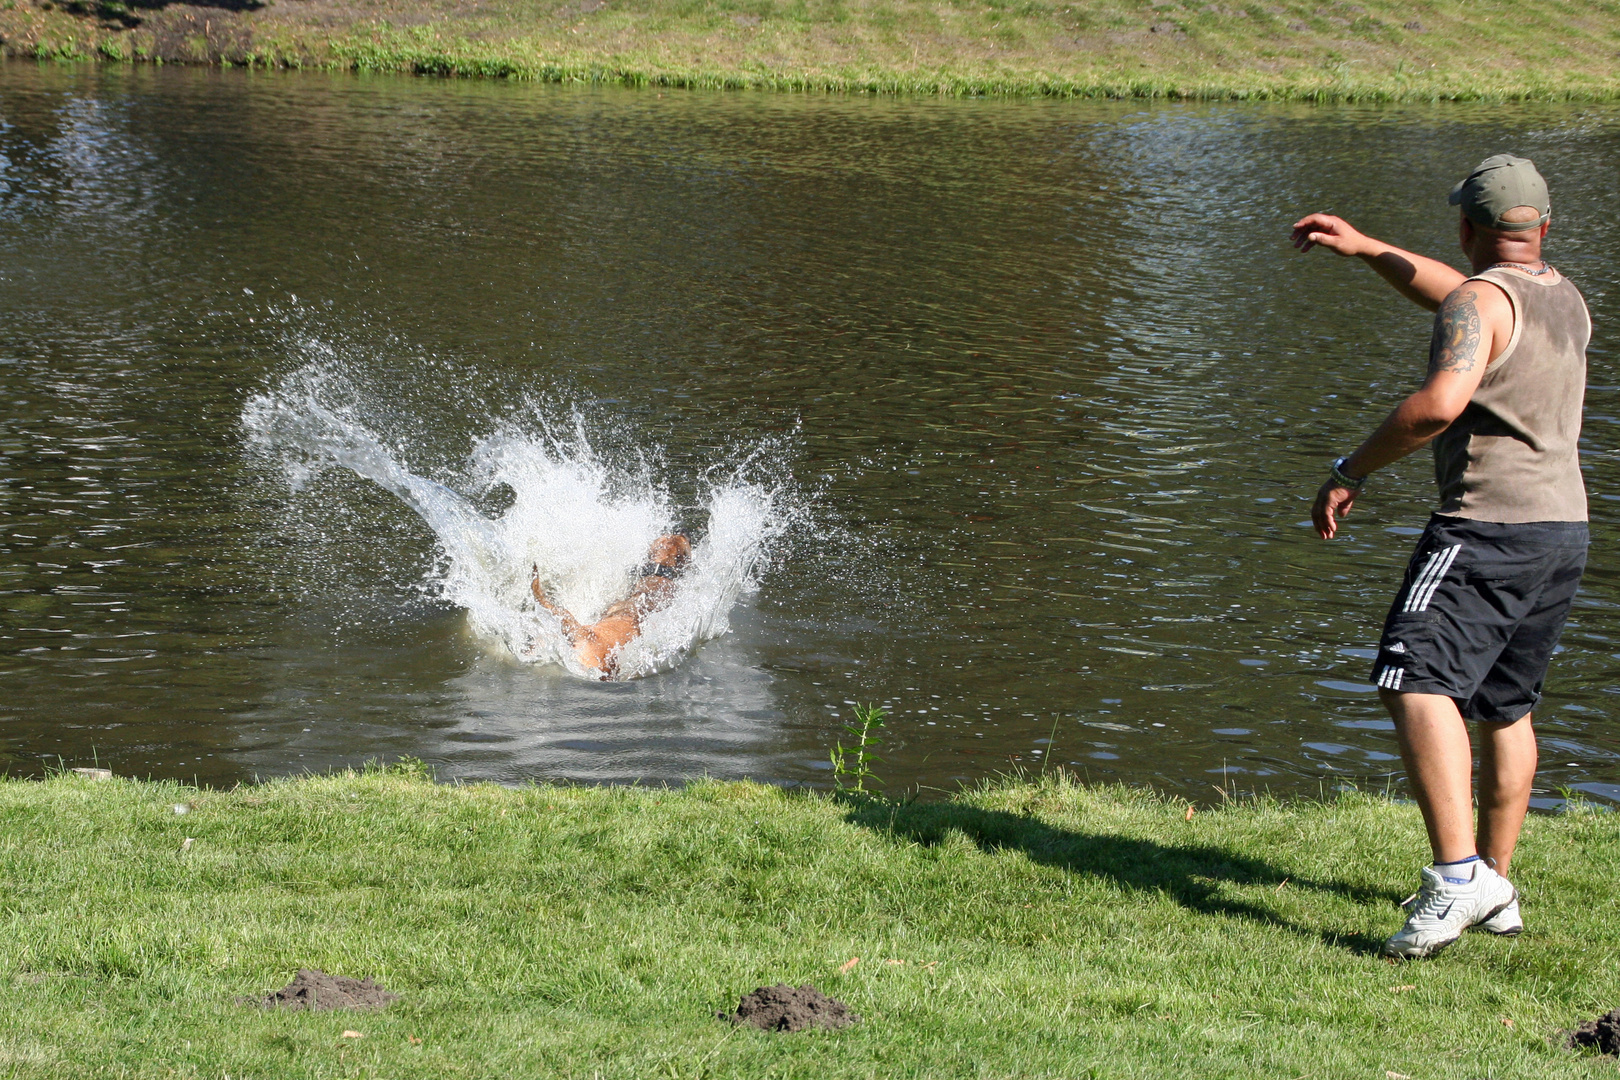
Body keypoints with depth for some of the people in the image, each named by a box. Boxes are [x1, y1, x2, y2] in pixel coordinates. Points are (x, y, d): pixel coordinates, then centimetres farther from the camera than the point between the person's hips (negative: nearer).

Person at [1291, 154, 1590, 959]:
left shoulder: (1479, 302, -11)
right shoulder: (1564, 298, 16)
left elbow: (1441, 401, -27)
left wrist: (1350, 472, -18)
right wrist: (1365, 250, 35)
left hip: (1489, 526, -9)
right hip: (1564, 527, 9)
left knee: (1417, 686, -18)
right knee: (1505, 709, 19)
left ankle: (1459, 876, -32)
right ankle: (1495, 891, 25)